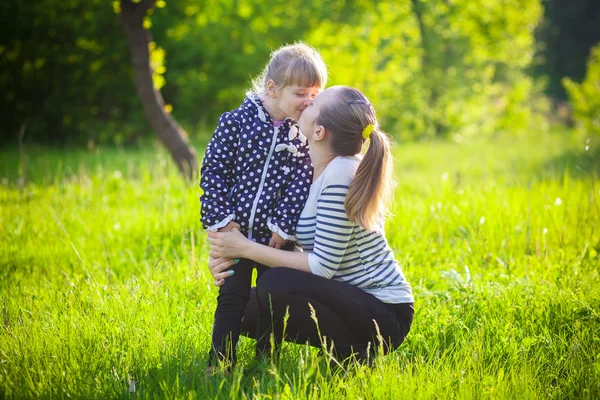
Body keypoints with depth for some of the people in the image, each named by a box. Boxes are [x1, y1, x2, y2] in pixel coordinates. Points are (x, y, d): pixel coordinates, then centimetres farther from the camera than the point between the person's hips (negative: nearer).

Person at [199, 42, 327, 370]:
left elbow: (301, 182, -5)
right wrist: (221, 218, -9)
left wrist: (284, 225, -12)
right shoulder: (236, 121, -7)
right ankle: (220, 363, 15)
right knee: (232, 296, 4)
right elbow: (214, 170, -4)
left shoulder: (305, 134, -2)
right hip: (236, 229, -1)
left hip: (276, 234, 1)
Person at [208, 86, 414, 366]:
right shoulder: (311, 169, 5)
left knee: (275, 284, -28)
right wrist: (228, 255, -7)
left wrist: (246, 248, -18)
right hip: (349, 298, 9)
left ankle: (355, 357, -10)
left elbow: (322, 267, -23)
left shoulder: (341, 174, -23)